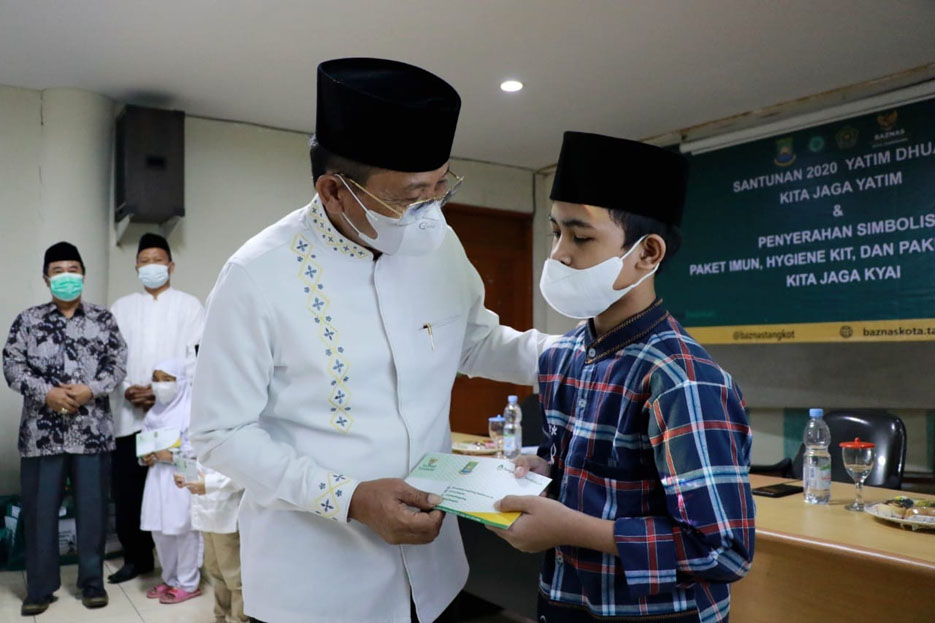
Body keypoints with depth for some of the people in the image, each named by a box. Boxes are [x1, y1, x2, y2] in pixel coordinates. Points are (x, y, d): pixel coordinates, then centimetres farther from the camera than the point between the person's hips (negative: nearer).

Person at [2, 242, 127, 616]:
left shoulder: (103, 319, 7)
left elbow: (118, 363, 1)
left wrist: (90, 390, -14)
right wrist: (46, 392, -14)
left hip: (92, 430, 0)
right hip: (42, 431, 0)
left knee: (92, 508, 6)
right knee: (40, 509, 6)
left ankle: (92, 581, 19)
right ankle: (40, 587, 19)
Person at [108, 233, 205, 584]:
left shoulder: (189, 305, 8)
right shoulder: (122, 307, 17)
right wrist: (126, 390, -8)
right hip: (129, 416, 3)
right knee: (127, 491, 4)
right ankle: (137, 557, 19)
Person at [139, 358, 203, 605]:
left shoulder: (192, 409, -9)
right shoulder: (155, 411, 14)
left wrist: (174, 455, -19)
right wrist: (144, 457, -3)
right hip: (158, 478, 7)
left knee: (183, 529, -1)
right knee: (159, 530, 13)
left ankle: (188, 584, 12)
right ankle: (170, 579, 29)